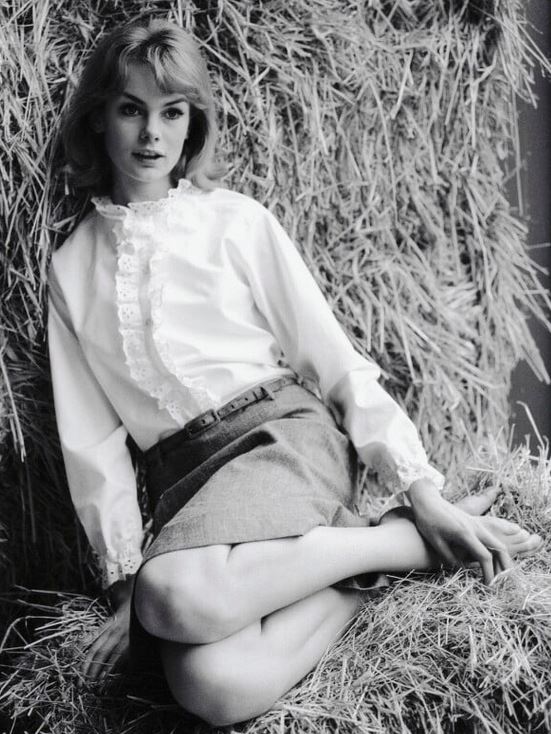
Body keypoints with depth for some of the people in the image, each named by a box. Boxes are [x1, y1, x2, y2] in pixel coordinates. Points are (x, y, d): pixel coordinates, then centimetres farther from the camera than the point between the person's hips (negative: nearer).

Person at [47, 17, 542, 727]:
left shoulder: (234, 221, 3)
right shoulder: (71, 267, 10)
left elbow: (333, 357, 2)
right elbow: (91, 435, 9)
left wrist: (422, 494, -4)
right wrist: (127, 580, 2)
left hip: (284, 435, -2)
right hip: (183, 478, 3)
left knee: (182, 597, -36)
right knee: (213, 685, -30)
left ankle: (402, 536, -13)